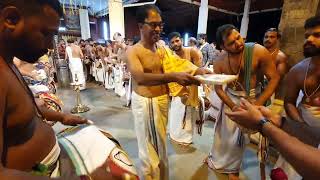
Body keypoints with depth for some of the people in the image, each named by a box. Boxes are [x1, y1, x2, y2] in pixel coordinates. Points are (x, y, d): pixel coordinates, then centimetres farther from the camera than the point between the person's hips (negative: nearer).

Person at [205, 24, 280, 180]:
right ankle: (217, 158, 46)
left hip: (251, 97, -2)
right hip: (230, 97, 2)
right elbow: (218, 88, -9)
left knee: (239, 135, 10)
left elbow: (274, 78, -16)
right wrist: (233, 106, -17)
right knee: (222, 130, 17)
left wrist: (257, 104, -22)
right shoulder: (219, 63, -17)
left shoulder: (258, 51, -23)